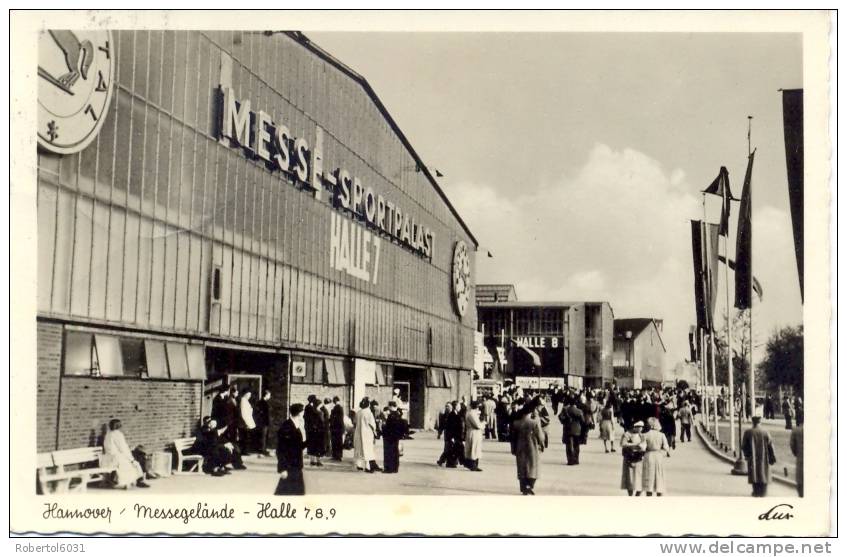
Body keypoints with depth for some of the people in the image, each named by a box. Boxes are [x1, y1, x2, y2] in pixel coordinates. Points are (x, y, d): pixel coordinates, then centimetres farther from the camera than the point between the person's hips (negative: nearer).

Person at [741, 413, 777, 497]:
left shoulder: (747, 433, -11)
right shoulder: (765, 433, -11)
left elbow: (743, 446, -5)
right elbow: (770, 446, -8)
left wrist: (746, 455, 13)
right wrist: (773, 458, 0)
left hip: (752, 458, 0)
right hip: (763, 458, 0)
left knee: (754, 474, 13)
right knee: (763, 474, 14)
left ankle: (756, 492, 13)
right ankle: (763, 492, 19)